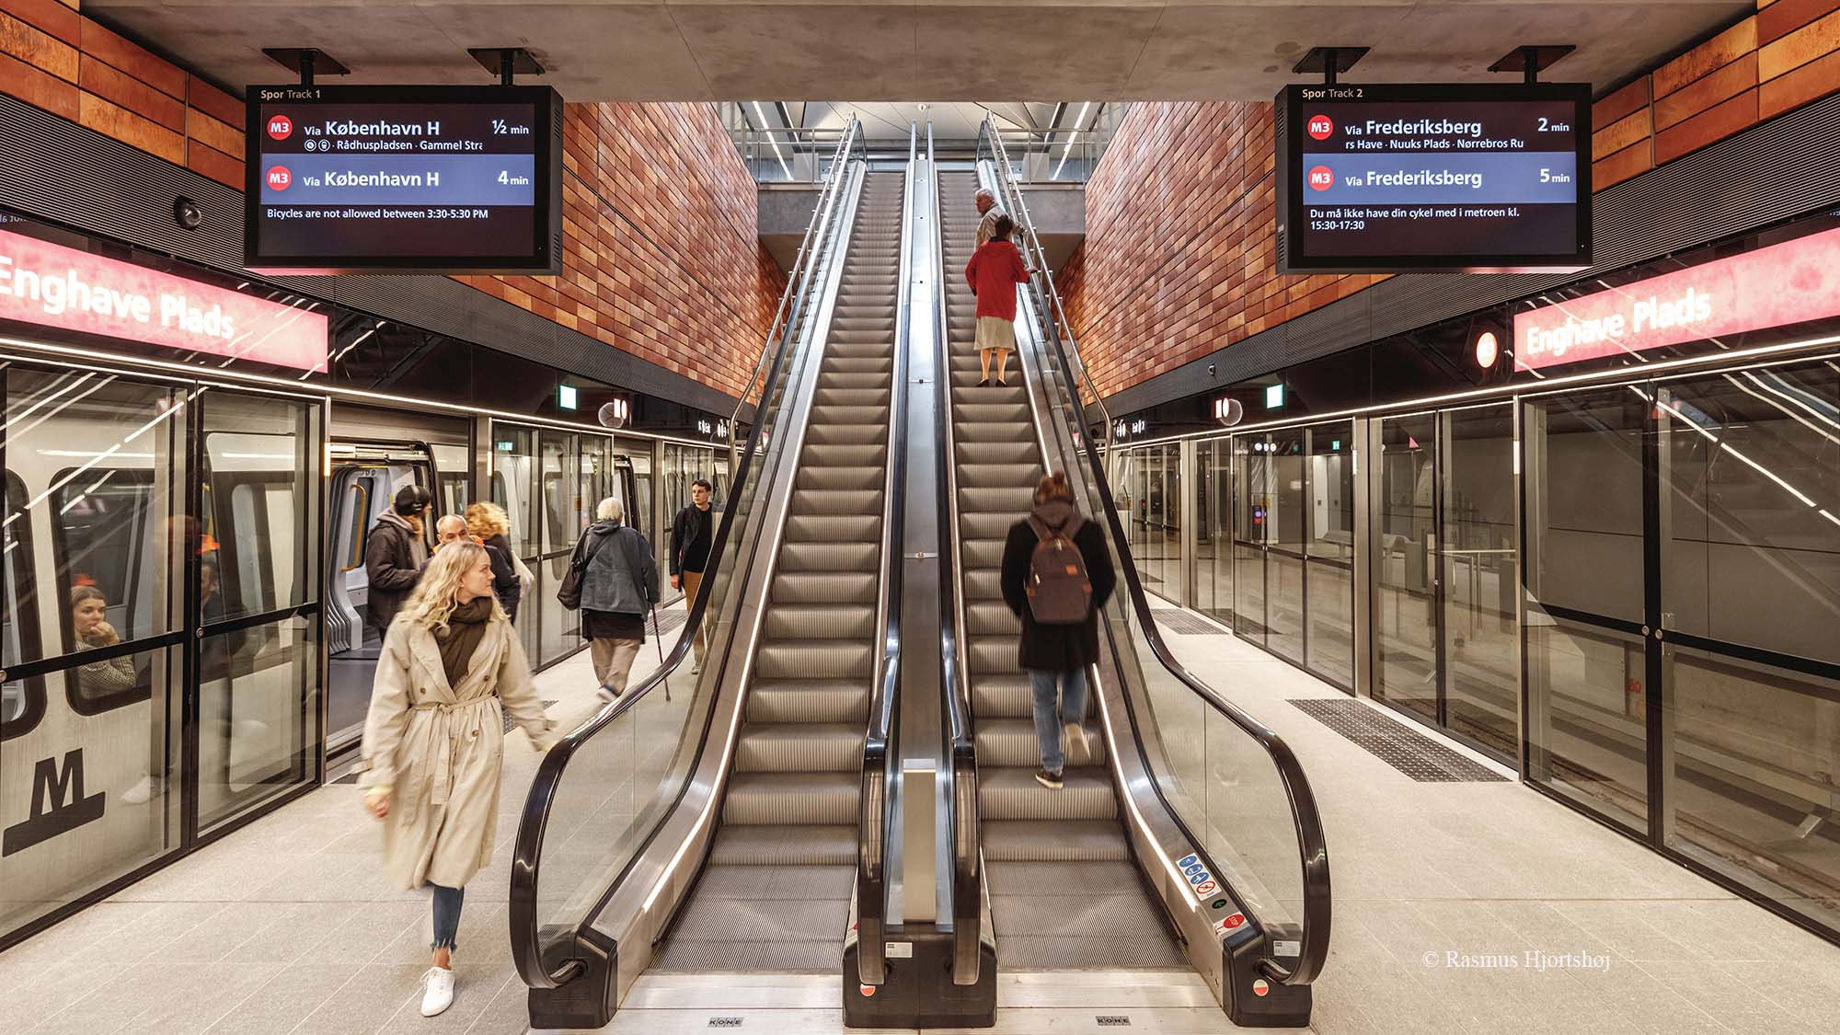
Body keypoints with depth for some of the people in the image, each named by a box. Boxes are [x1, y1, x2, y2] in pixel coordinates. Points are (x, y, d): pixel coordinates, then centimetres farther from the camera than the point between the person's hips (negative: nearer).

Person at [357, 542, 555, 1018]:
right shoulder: (408, 629, -9)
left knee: (455, 854, 1)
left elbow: (520, 692, 8)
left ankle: (441, 960, 18)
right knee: (417, 850, 12)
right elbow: (387, 704, -9)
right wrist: (379, 776, -13)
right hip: (423, 746, 0)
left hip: (477, 747, 0)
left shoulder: (497, 627, -2)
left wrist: (547, 742, 11)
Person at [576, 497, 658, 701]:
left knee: (600, 644, 15)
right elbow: (648, 567, -3)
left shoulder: (588, 536, 7)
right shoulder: (631, 536, -5)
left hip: (593, 600, 5)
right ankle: (613, 684, -14)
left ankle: (606, 682, 24)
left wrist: (579, 596, 26)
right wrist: (652, 596, 8)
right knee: (628, 642, 0)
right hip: (624, 600, -5)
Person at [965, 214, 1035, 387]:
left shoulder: (983, 248, 6)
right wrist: (1029, 271, 20)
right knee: (1003, 340, 2)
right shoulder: (1011, 250, -2)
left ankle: (985, 376, -6)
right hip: (1006, 302, -2)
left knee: (986, 340, 3)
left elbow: (969, 270, 6)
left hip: (985, 301, 2)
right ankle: (1000, 376, -7)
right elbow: (1022, 276, -1)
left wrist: (975, 287, 20)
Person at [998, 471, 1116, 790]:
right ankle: (1074, 720, 7)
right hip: (1080, 629, 2)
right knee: (1075, 676, 32)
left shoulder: (1020, 532, -7)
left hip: (1039, 628, -1)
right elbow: (1107, 578, -1)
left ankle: (1052, 769, 19)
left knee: (1044, 700, 13)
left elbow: (1010, 583, -4)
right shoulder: (1091, 530, -4)